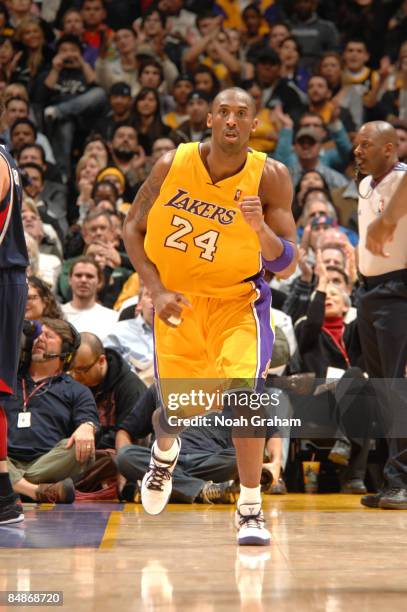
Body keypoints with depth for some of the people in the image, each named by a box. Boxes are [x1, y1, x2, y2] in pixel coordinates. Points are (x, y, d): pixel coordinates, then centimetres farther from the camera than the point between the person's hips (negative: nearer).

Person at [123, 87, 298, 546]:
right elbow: (133, 229, -1)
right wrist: (157, 291, -12)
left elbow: (286, 267, -15)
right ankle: (164, 451, 49)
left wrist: (261, 227, -35)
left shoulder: (270, 177, -16)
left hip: (237, 299, -1)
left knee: (242, 389, -24)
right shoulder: (172, 164, -13)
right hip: (178, 300, 2)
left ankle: (250, 509, -8)